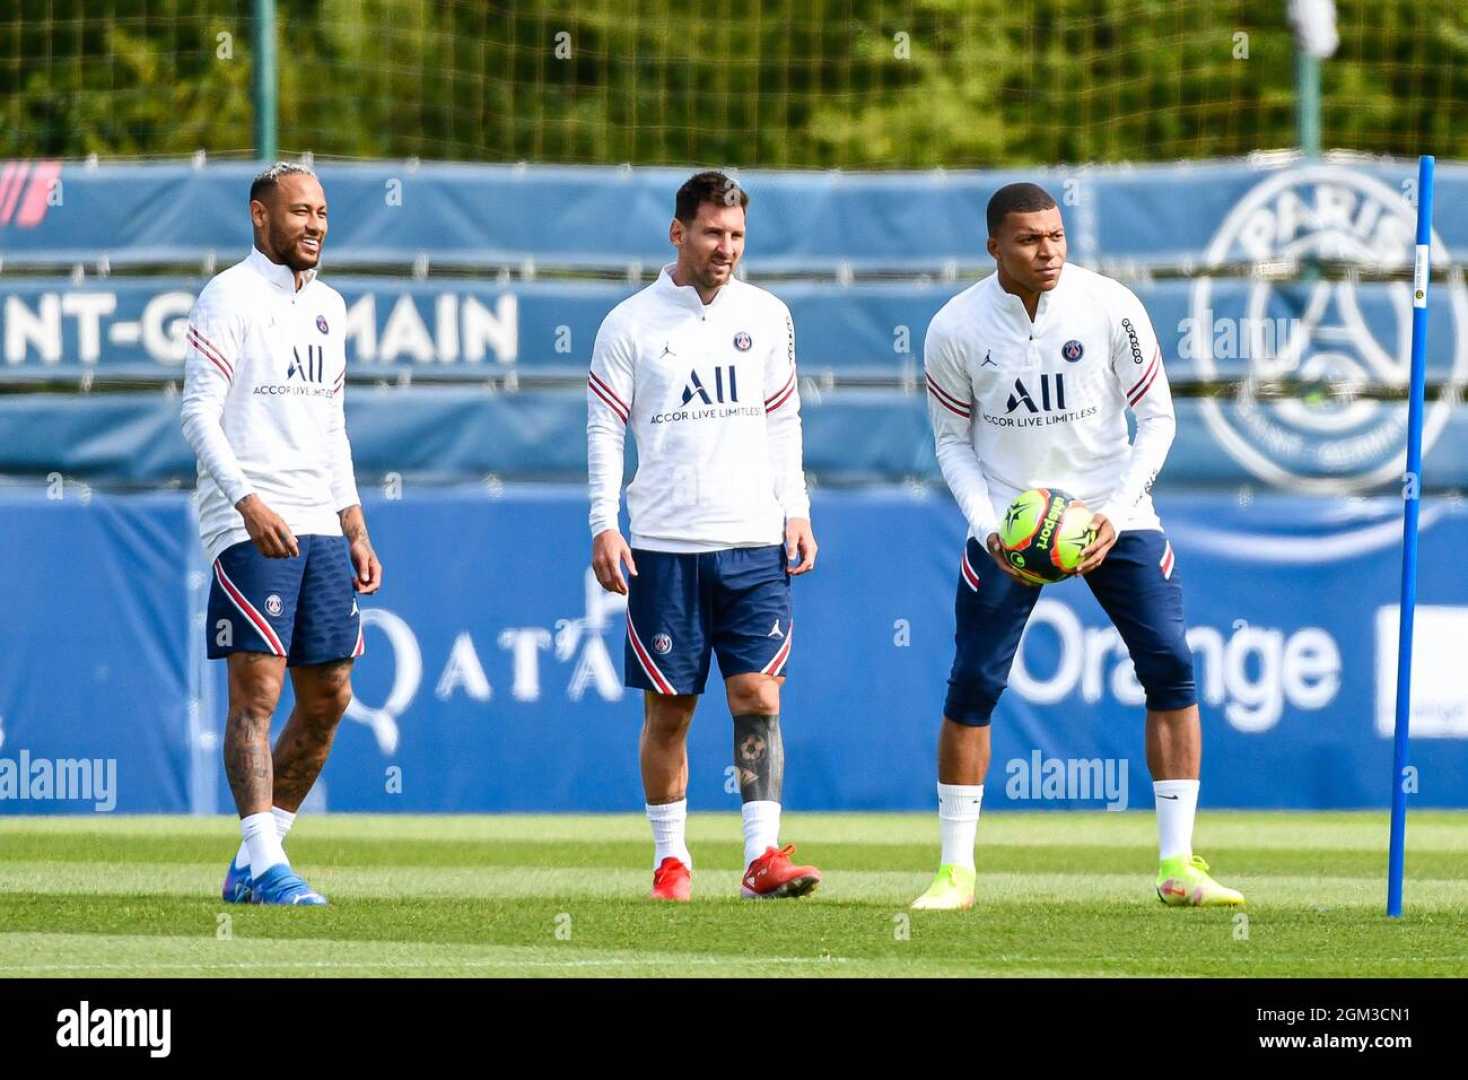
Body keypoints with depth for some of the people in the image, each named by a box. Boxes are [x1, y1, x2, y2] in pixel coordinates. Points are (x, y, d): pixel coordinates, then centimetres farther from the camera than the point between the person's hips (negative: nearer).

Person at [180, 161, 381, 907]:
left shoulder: (327, 307, 17)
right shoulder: (228, 299, -5)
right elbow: (199, 414, -12)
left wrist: (354, 529, 18)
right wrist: (248, 501, -25)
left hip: (320, 527, 8)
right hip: (250, 528, -8)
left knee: (328, 696, 6)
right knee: (256, 690, -13)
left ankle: (251, 863, 15)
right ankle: (265, 866, -16)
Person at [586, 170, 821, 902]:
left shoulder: (767, 317, 10)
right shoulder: (631, 324, 1)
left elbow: (783, 422, 15)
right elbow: (604, 429, 1)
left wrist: (796, 512, 7)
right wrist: (604, 526, -7)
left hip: (753, 543, 2)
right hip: (663, 546, -2)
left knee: (758, 695, -8)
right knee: (667, 707, 1)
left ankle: (763, 856, -12)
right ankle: (671, 859, 11)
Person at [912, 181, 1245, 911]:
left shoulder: (1110, 307, -11)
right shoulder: (955, 329, -9)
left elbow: (1157, 418, -4)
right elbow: (954, 442, 2)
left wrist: (1114, 515, -15)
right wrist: (988, 526, -14)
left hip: (1111, 514, 0)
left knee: (1170, 668, -9)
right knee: (972, 685, -6)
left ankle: (1178, 865, -2)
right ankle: (955, 871, 6)